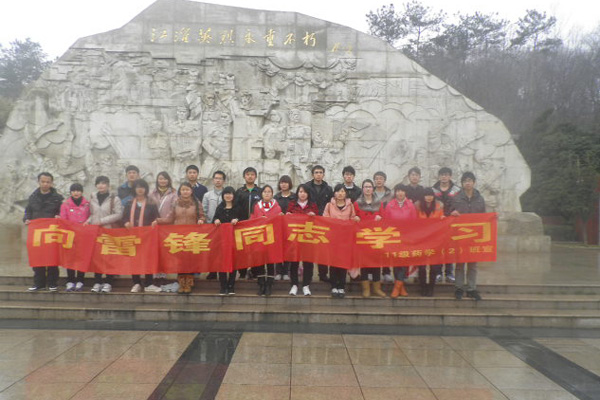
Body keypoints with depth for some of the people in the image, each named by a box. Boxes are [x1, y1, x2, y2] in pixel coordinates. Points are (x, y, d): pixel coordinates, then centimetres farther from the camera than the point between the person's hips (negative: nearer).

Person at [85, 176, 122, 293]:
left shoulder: (114, 199, -1)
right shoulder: (92, 198, 10)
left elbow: (118, 214, -8)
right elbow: (91, 213, 17)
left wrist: (102, 221, -12)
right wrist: (88, 221, -3)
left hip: (110, 230, -3)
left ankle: (108, 283, 7)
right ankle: (97, 282, 11)